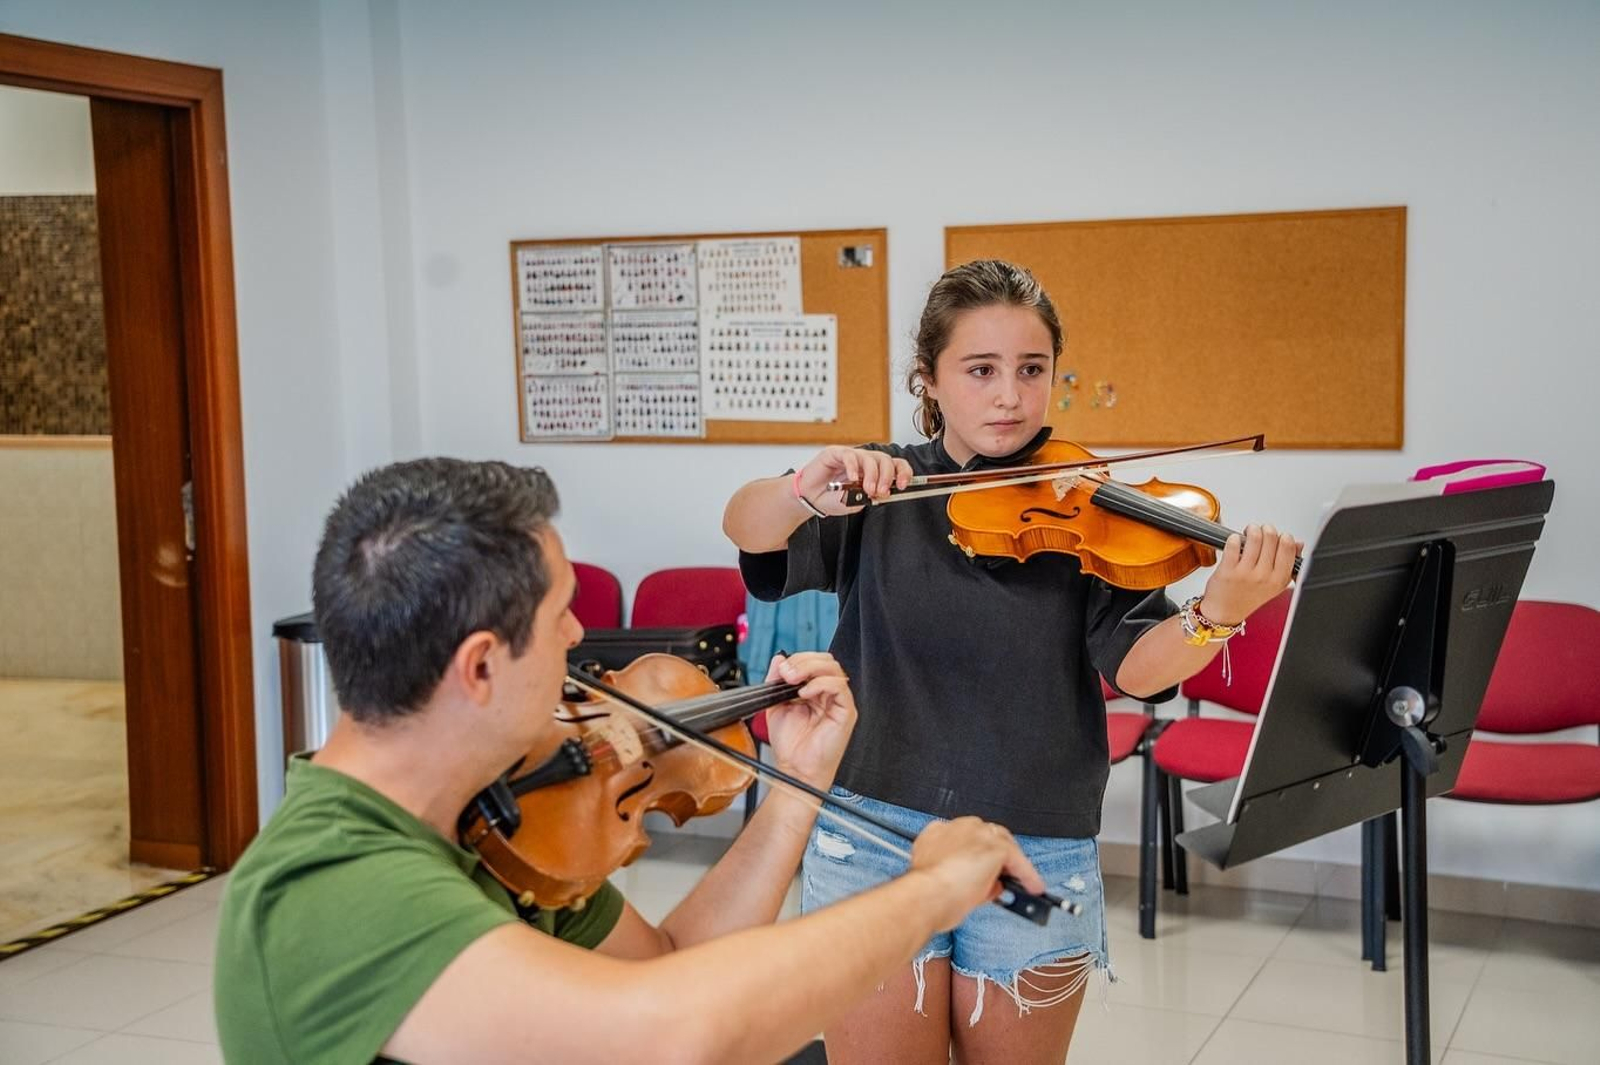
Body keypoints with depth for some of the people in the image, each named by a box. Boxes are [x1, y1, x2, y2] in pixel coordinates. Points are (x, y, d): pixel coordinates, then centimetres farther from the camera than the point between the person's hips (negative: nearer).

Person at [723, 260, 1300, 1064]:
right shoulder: (883, 491, 1)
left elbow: (1134, 667, -13)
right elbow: (746, 526, -14)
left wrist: (1217, 614, -33)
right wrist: (806, 490, -36)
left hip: (1039, 857, 0)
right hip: (873, 844, 0)